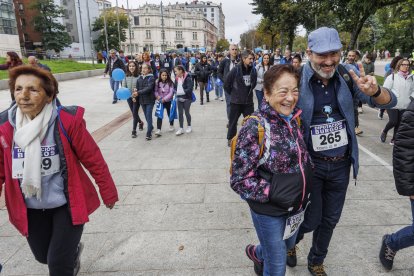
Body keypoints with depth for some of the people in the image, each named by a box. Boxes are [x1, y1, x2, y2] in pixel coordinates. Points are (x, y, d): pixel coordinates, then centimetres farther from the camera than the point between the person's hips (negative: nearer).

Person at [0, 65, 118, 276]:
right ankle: (72, 250, 58)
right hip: (30, 208, 5)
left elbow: (93, 160, -12)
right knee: (43, 256, 24)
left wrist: (108, 193, -3)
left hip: (67, 204, -4)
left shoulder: (68, 121, -21)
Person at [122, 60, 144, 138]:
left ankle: (134, 131, 5)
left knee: (135, 113, -4)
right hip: (129, 97, 4)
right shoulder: (126, 76, -2)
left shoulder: (139, 76, -13)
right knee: (134, 113, 17)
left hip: (137, 97, -4)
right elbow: (123, 86, -1)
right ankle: (140, 122, 45)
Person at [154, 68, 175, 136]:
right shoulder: (157, 82, -4)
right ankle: (158, 130, -10)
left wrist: (165, 99, -19)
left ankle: (171, 125, 40)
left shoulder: (170, 83, -9)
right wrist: (157, 96, -22)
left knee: (170, 113, 16)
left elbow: (171, 92, -13)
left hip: (168, 101, -1)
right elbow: (155, 91, -3)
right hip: (160, 101, 1)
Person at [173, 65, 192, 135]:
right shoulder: (177, 78, 5)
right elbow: (175, 87, 14)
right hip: (179, 98, 6)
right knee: (180, 113, 6)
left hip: (187, 98, -5)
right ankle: (181, 128, 13)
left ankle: (189, 126, 26)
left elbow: (189, 88, -19)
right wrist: (176, 91, -4)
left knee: (186, 112, 6)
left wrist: (183, 92, -22)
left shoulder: (187, 78, -14)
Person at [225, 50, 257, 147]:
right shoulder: (236, 70, -15)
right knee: (233, 121, 11)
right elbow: (226, 85, -6)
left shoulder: (253, 70, -4)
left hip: (248, 101, 3)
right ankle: (230, 138, 27)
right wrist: (233, 93, 5)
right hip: (236, 101, -3)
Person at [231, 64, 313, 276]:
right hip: (269, 211, -6)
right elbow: (239, 180, -21)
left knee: (288, 245, 31)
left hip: (297, 206, 7)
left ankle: (257, 252, 60)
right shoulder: (255, 127, -24)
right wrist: (273, 194, -25)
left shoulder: (295, 119, -4)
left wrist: (306, 185, 1)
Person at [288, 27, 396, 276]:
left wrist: (373, 91, -31)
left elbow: (389, 102, -7)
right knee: (311, 218, 7)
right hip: (310, 164, -4)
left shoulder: (347, 76, -5)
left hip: (341, 165, 4)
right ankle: (291, 241, 43)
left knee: (330, 220, 18)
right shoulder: (297, 81, -15)